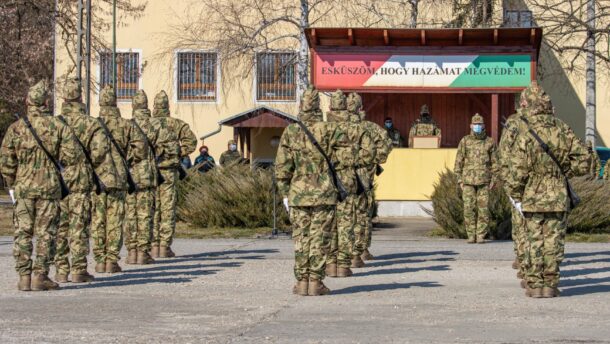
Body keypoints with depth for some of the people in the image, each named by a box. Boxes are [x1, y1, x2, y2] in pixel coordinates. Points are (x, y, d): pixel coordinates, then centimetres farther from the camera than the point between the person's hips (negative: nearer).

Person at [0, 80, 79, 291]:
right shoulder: (58, 126, -4)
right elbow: (72, 155, -10)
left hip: (23, 188, 1)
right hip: (50, 187, -1)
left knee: (23, 233, 7)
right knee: (45, 234, 4)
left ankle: (24, 277, 4)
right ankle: (40, 276, 2)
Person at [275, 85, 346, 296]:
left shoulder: (290, 132, 0)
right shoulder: (327, 130, -8)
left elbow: (282, 166, 2)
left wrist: (285, 194, 8)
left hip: (298, 194, 2)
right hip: (324, 193, -2)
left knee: (301, 239, 9)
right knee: (319, 239, 3)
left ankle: (302, 282, 8)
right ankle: (315, 282, 1)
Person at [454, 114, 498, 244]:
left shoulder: (489, 142, 4)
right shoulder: (465, 141, 3)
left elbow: (494, 161, 8)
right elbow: (459, 161, 4)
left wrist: (493, 179, 1)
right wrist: (459, 180, -1)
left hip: (484, 181, 0)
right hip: (468, 180, 0)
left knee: (483, 209, -2)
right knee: (469, 209, -3)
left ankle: (481, 235, 4)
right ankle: (471, 235, 5)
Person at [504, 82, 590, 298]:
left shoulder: (526, 137, -14)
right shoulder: (563, 131, -3)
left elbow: (518, 172, -13)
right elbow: (584, 161, 0)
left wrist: (515, 197, 0)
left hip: (533, 199, -2)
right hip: (558, 198, 2)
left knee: (534, 242, 7)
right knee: (553, 242, 7)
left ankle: (534, 285, 7)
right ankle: (550, 285, 8)